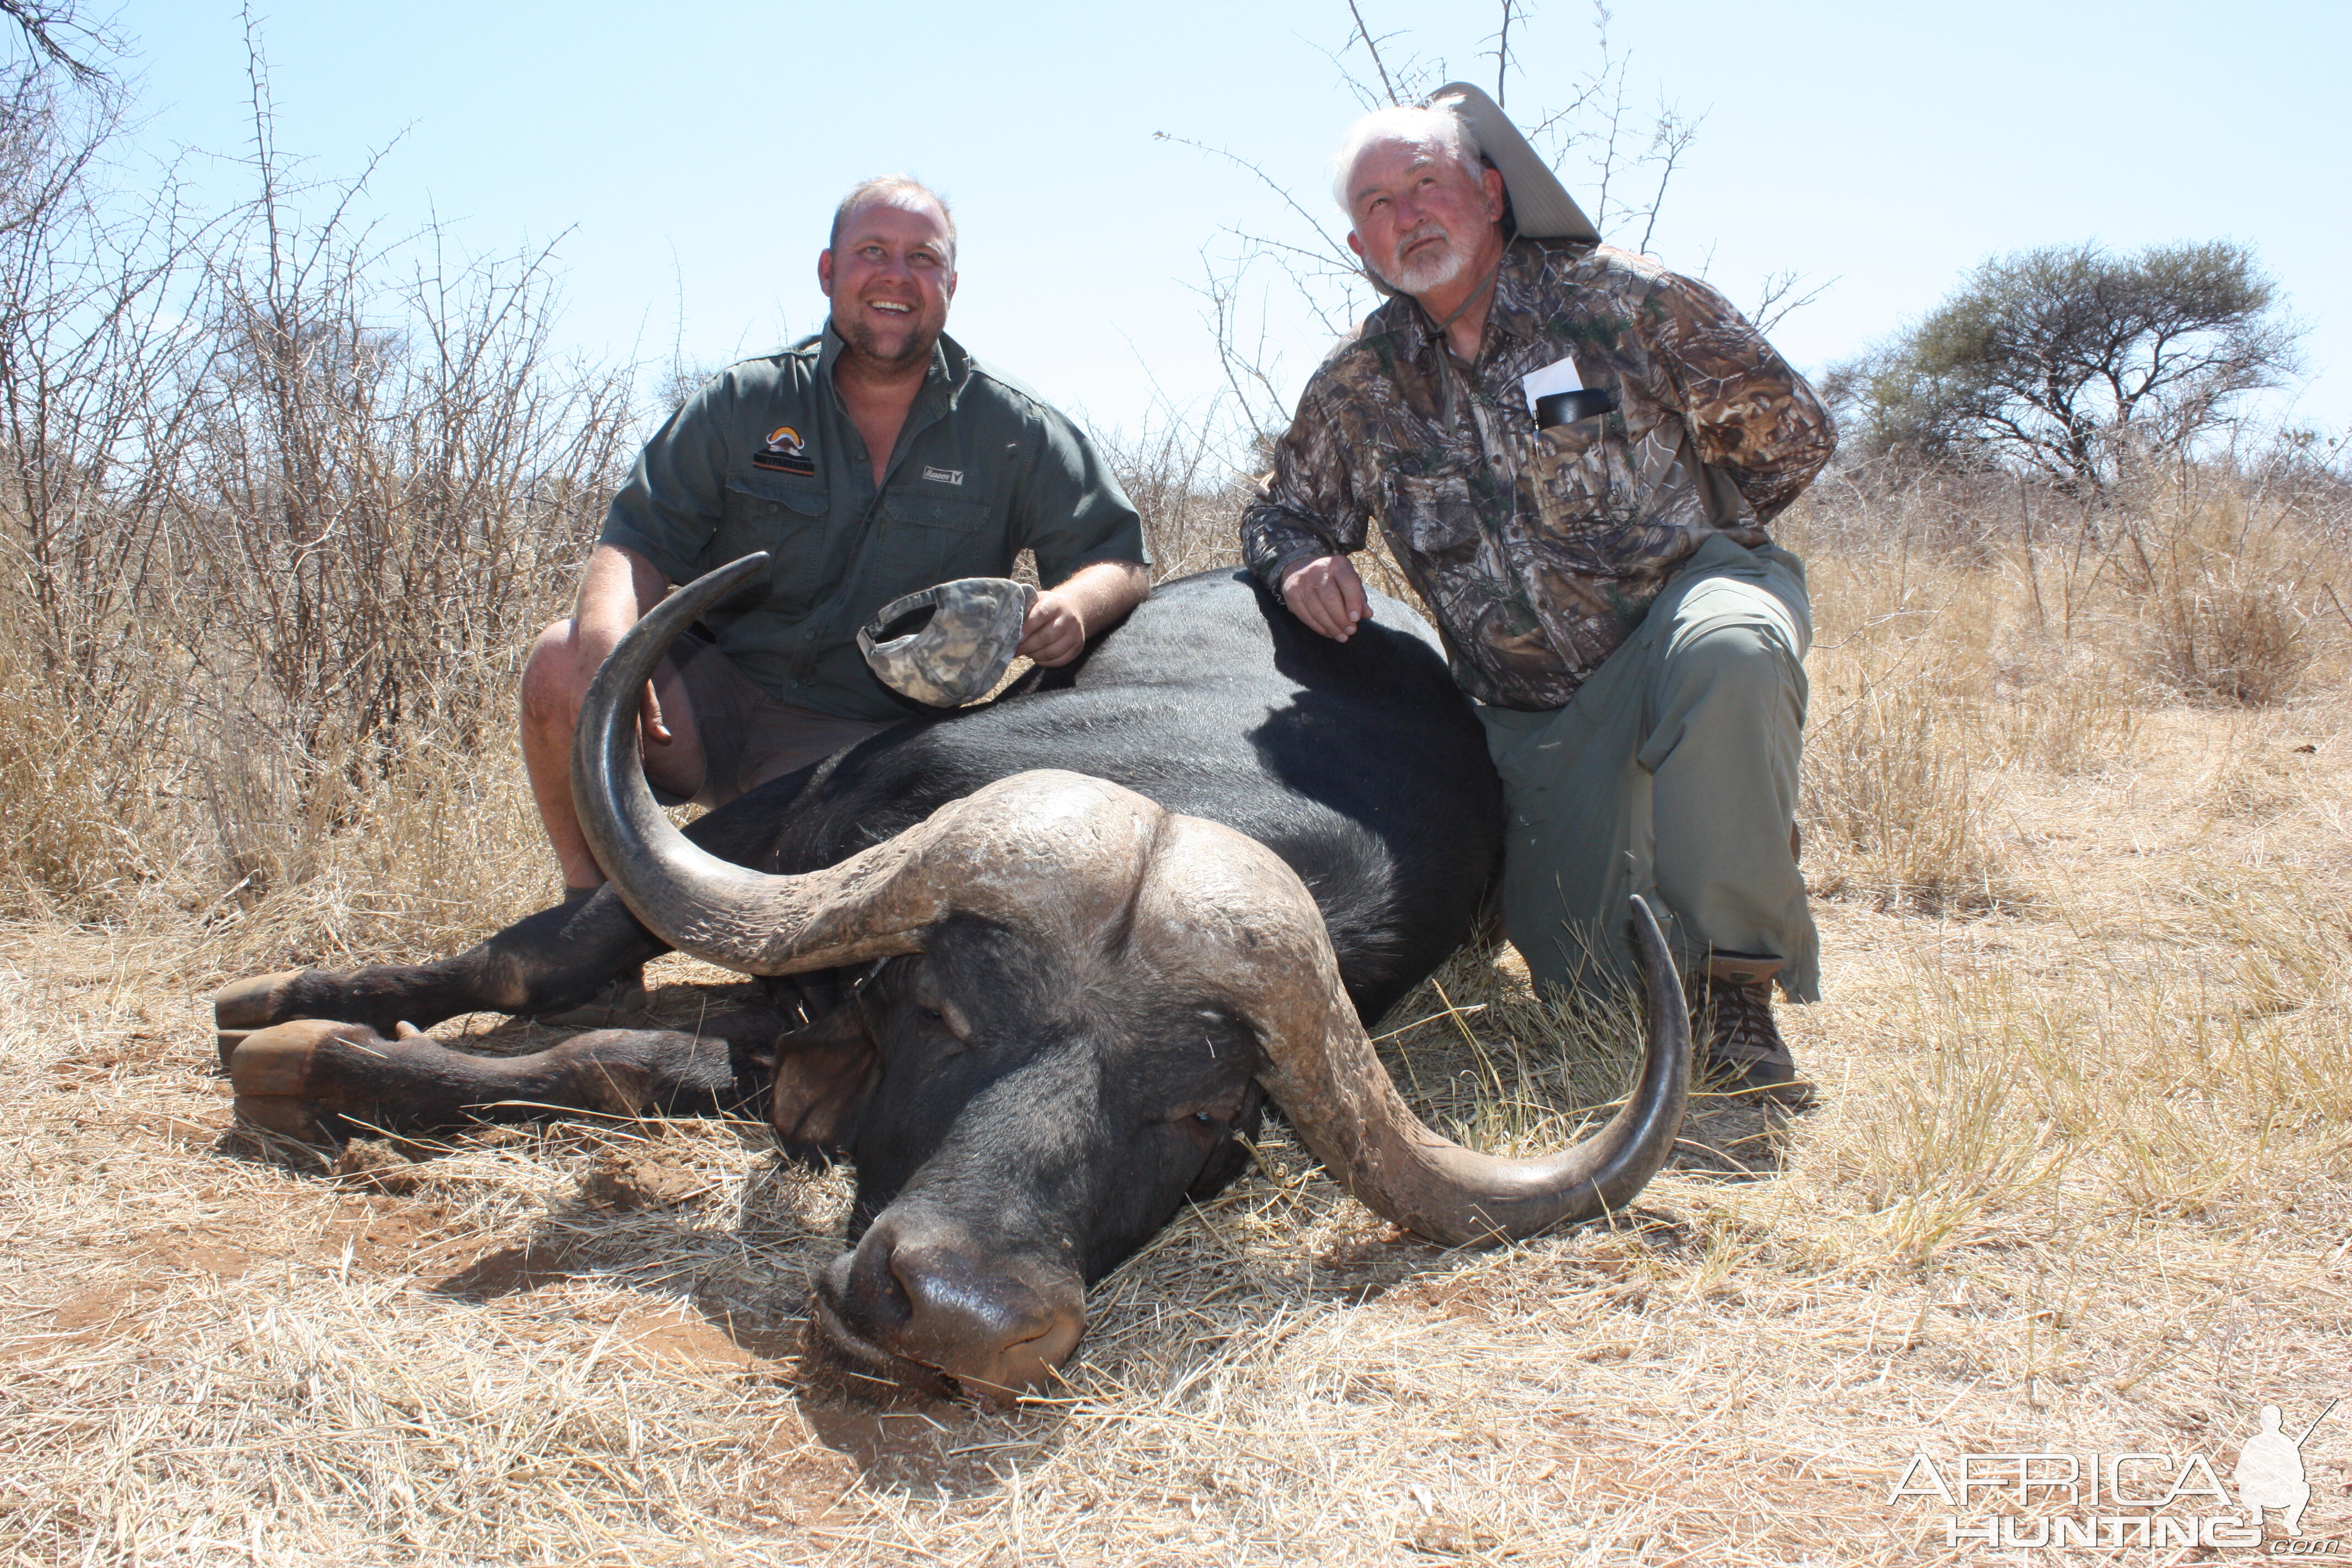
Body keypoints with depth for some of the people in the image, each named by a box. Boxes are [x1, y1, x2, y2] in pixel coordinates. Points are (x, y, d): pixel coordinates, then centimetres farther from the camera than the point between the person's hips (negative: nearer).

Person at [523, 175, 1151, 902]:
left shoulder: (1011, 432, 2)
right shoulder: (745, 404, 3)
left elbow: (1123, 561, 2)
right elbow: (640, 543, -2)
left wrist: (1073, 605, -24)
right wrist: (607, 648, -25)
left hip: (872, 742, -2)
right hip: (711, 698, 2)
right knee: (563, 664, -25)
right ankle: (589, 892, -2)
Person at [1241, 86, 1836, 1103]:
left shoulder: (1619, 299, -7)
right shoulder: (1358, 387, 2)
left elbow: (1788, 434, -1)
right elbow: (1283, 512, 15)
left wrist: (1670, 533, 1)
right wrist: (1300, 563, -9)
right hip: (1534, 708, 3)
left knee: (1726, 651, -42)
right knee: (1591, 983, -3)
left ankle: (1733, 990, -27)